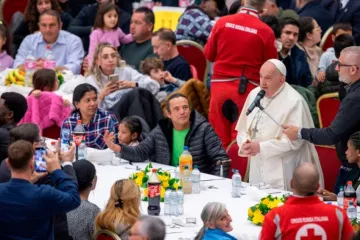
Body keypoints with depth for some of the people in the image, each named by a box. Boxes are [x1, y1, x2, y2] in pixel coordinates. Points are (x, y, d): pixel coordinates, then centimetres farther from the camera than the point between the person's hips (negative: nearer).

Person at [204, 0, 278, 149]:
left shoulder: (222, 22, -2)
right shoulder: (266, 31, -8)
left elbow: (208, 54, 8)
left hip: (220, 85, 2)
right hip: (247, 88, -2)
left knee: (218, 138, 9)